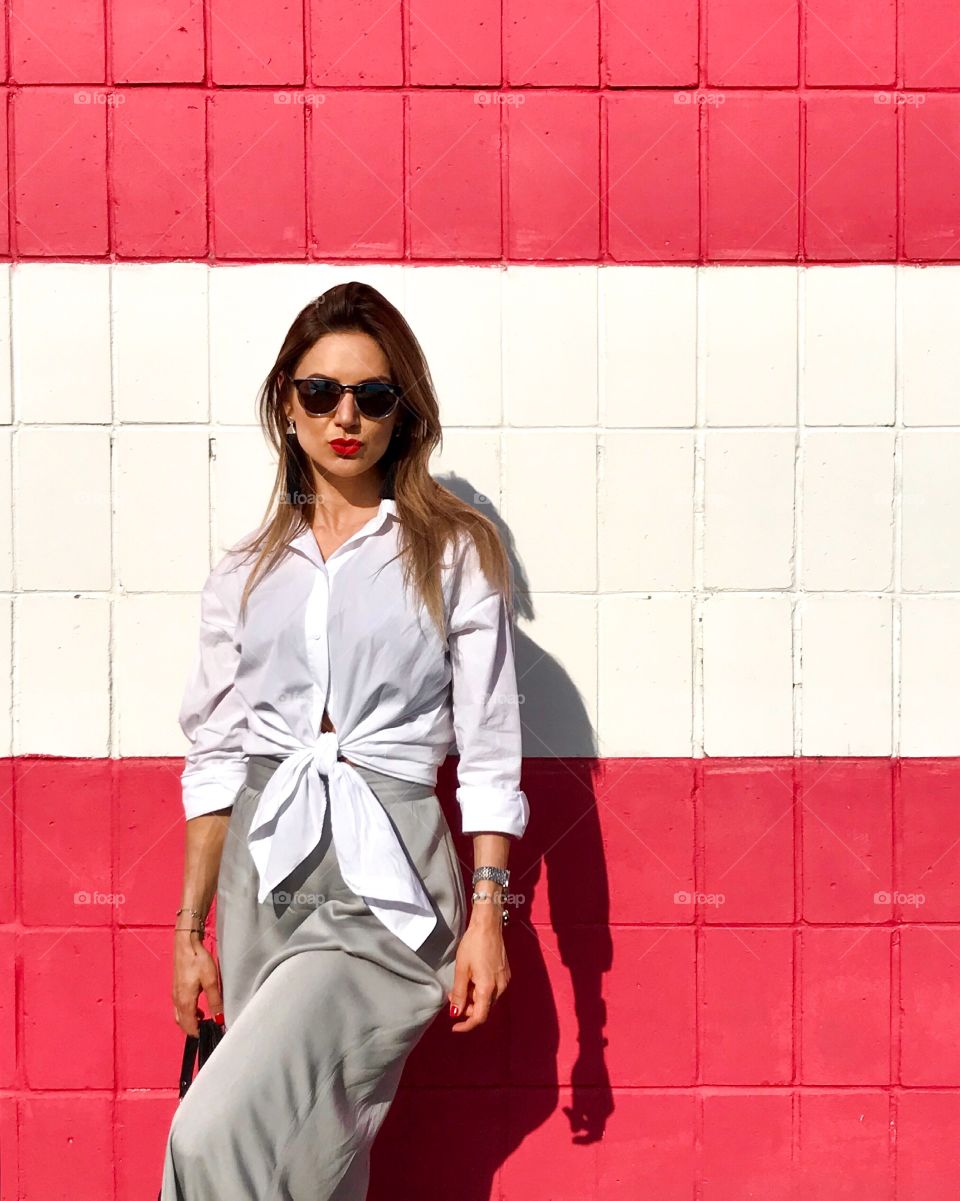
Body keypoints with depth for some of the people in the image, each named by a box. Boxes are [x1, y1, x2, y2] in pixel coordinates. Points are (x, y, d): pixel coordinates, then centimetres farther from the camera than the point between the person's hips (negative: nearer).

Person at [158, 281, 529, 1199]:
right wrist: (191, 930, 10)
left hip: (384, 878, -4)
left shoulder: (455, 553, 2)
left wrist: (488, 915, -7)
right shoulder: (246, 572, 12)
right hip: (261, 873, 4)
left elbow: (489, 751, -1)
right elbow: (215, 756, 11)